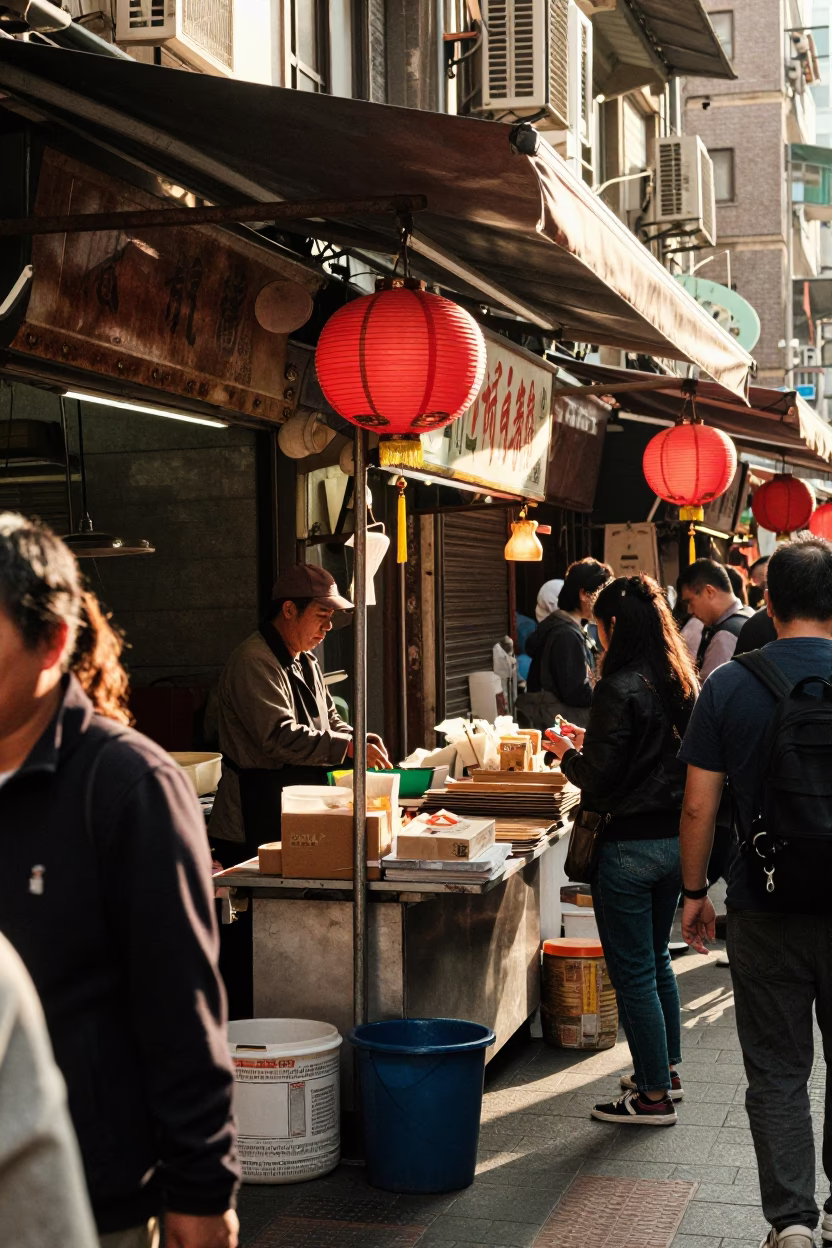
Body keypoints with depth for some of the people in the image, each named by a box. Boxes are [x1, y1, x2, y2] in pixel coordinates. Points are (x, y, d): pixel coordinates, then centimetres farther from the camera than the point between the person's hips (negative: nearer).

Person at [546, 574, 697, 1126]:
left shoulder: (620, 689, -18)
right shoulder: (682, 682, 6)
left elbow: (601, 778, -16)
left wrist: (569, 754, 4)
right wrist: (591, 741, 17)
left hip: (631, 846, -8)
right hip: (677, 837, 8)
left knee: (633, 970, 3)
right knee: (656, 958, 22)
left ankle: (654, 1096, 10)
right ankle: (667, 1071, 33)